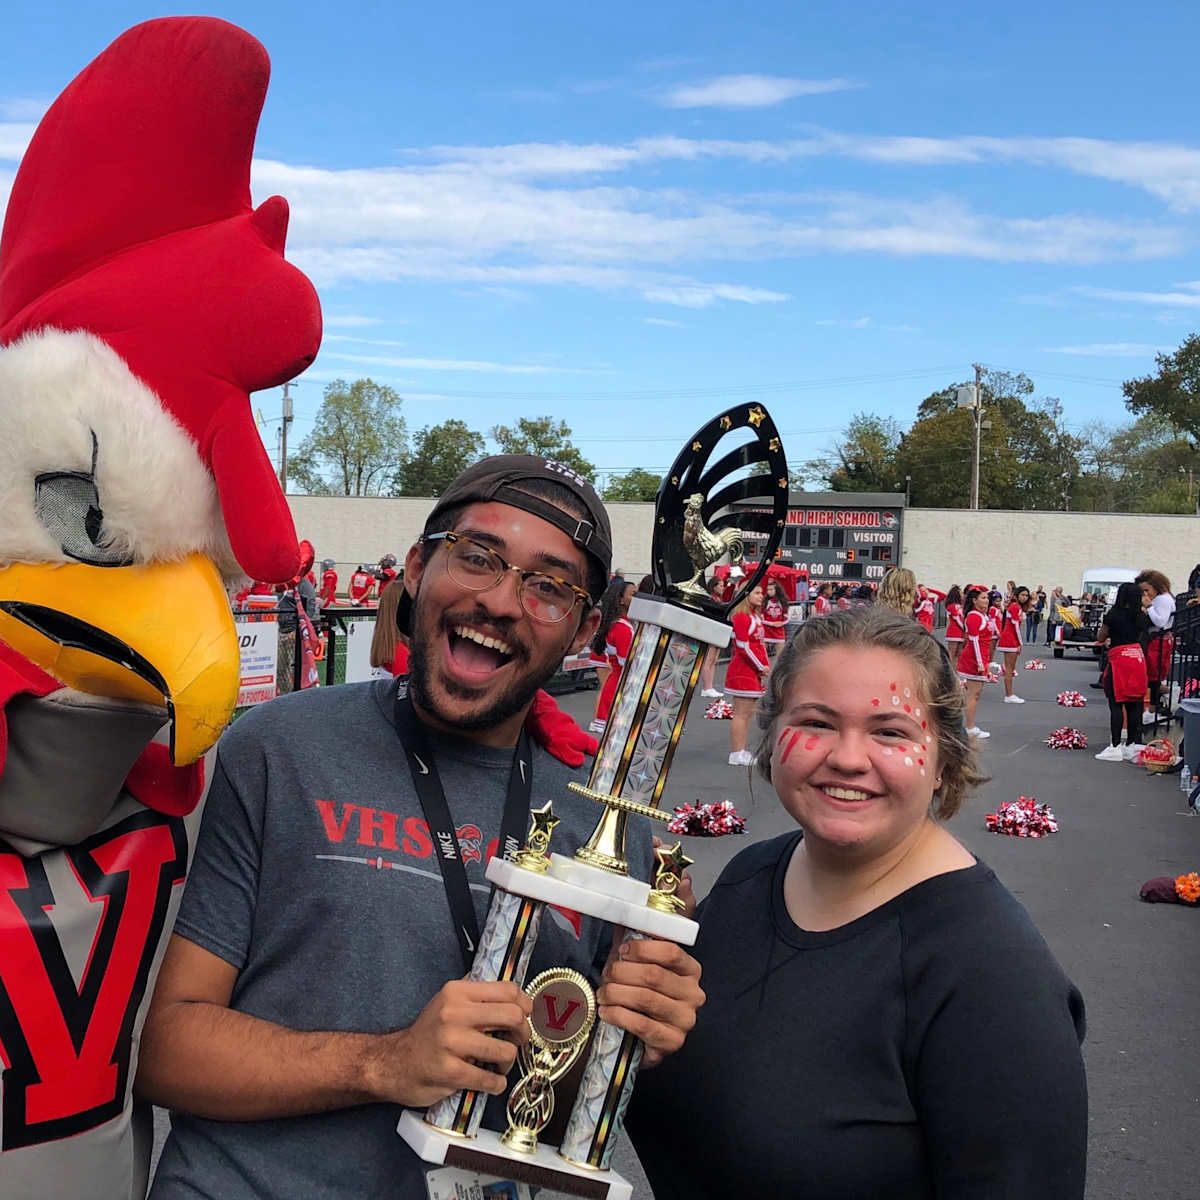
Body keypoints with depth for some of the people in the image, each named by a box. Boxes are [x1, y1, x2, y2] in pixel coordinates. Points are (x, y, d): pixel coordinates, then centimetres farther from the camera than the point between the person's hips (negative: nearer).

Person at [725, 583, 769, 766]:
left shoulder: (756, 615, 14)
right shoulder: (741, 616, -15)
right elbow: (743, 647, -18)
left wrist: (765, 666, 7)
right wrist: (761, 667, -13)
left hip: (754, 671, 9)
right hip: (742, 671, -9)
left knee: (748, 713, 11)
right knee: (741, 713, -6)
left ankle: (741, 751, 16)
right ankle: (736, 754, -2)